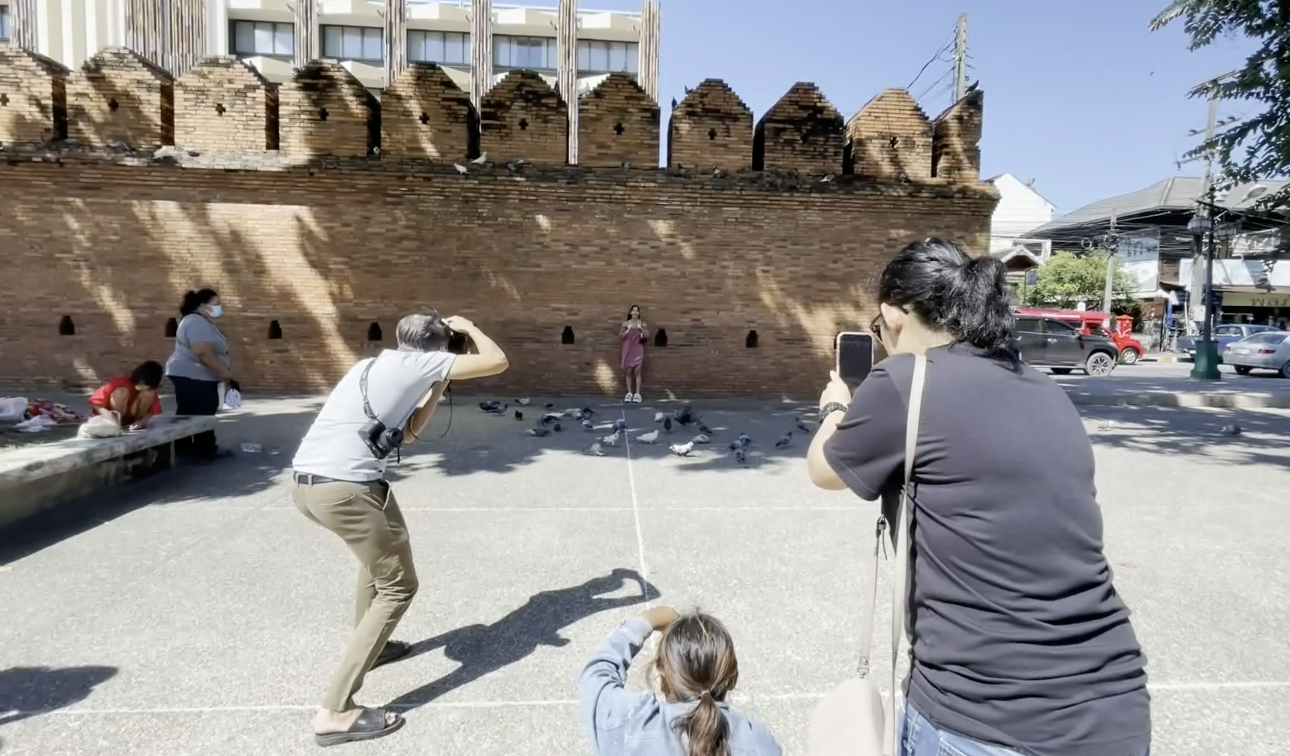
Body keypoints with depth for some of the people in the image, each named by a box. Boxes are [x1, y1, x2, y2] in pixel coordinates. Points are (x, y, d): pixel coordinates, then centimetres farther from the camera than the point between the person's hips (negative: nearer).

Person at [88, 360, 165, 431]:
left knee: (149, 393, -23)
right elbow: (94, 402, -21)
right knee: (121, 392, -31)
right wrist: (108, 415, -38)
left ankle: (135, 421, -11)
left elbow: (153, 411, -9)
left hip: (132, 418, 2)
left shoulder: (150, 390, -13)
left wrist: (142, 421, -30)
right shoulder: (120, 383, -23)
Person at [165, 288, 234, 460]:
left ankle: (183, 447, 19)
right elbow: (202, 351, -28)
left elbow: (211, 350, 24)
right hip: (193, 376, -11)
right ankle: (206, 450, -2)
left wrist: (222, 371, 22)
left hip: (193, 376, 11)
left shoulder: (203, 322, 17)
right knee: (202, 414, -6)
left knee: (188, 413, 13)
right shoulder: (197, 322, -18)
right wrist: (223, 370, -24)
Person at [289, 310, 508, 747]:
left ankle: (369, 644, 46)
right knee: (398, 586, 4)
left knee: (381, 552, 33)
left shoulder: (375, 365, 22)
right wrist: (469, 328, 15)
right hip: (344, 488, -9)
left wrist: (438, 387, 25)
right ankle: (335, 712, 2)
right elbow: (497, 362, -1)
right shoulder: (421, 362, 0)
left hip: (305, 481, 9)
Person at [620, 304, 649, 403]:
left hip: (638, 349, -1)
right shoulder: (625, 323, 4)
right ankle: (629, 393, 8)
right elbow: (620, 337, 0)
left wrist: (642, 330, -16)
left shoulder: (642, 324, 3)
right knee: (628, 371, 1)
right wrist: (628, 330, -15)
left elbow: (647, 337, 0)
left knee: (637, 371, -9)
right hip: (627, 349, 1)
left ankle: (637, 393, -6)